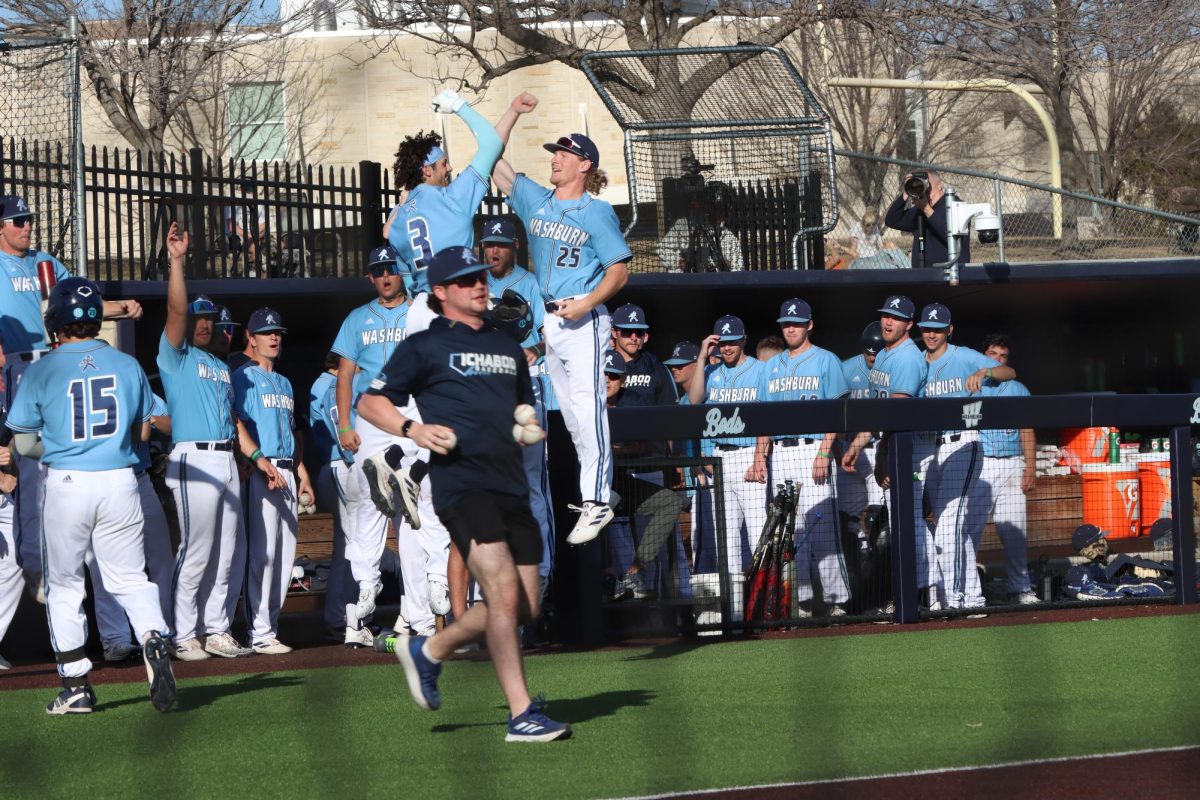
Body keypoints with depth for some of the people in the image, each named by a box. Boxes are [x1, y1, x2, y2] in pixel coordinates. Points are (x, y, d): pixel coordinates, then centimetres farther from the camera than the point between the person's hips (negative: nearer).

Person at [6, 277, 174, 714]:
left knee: (64, 586, 10)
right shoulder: (128, 366, 3)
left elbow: (24, 443, 1)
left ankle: (76, 686, 9)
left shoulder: (41, 372, -5)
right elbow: (142, 431, 12)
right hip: (120, 483, 2)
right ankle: (154, 641, -18)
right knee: (130, 579, 10)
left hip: (66, 485, -2)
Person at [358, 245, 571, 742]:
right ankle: (521, 715, -18)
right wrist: (413, 429, -12)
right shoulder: (424, 347, 5)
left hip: (511, 486, 7)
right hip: (461, 483, -7)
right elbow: (368, 402, 5)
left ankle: (430, 651, 26)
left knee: (525, 607, 5)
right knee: (504, 593, -19)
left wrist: (528, 426, 12)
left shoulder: (507, 347, 24)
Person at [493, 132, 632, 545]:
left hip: (584, 321, -7)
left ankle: (596, 502, -16)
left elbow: (619, 270, -7)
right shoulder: (536, 201, 11)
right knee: (569, 411, 10)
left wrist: (586, 304, -20)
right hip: (548, 320, 7)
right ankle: (596, 489, 18)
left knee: (587, 409, -14)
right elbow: (495, 161, 11)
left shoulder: (597, 212, -5)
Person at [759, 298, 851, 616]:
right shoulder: (771, 366, 19)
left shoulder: (825, 361, 3)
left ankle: (836, 598, -10)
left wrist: (824, 453, -14)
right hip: (780, 454, 5)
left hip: (812, 449, -5)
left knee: (821, 526, -11)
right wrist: (762, 456, 7)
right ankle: (800, 600, 7)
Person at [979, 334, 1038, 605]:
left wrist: (1031, 467, 3)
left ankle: (1020, 587, 5)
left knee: (1014, 531, 0)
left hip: (1012, 466, 2)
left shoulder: (1018, 390, 16)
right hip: (978, 464, -2)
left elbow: (1027, 432, 13)